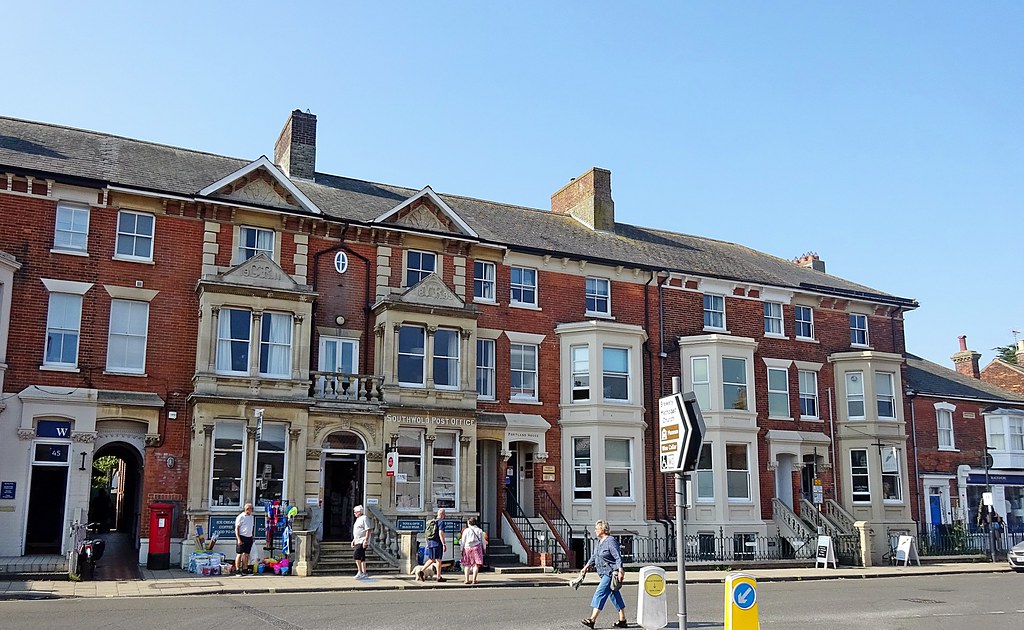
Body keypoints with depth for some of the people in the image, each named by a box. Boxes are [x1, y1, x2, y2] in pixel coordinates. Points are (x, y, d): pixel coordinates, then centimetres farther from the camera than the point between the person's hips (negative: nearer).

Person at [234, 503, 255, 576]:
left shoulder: (252, 517, 14)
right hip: (242, 537, -6)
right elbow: (236, 529, -8)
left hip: (249, 538, 6)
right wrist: (238, 539, -15)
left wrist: (252, 536, 14)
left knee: (246, 555, 9)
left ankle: (244, 570, 15)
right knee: (239, 554, -3)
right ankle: (237, 571, 0)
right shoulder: (240, 517, -6)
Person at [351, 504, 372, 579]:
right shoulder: (358, 519, 19)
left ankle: (360, 572, -15)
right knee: (362, 558, 10)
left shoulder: (364, 518, -11)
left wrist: (365, 540, -23)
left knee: (356, 555, -19)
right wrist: (353, 540, 22)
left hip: (362, 542, -10)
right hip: (358, 542, 10)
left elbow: (368, 530, -17)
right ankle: (364, 574, 13)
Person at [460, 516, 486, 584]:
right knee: (476, 564, 1)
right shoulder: (480, 530, 5)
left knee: (467, 564, 10)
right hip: (477, 548, 0)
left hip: (468, 548, 0)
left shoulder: (466, 531, 0)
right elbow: (483, 541, 8)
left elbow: (463, 541, 2)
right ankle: (474, 580, -4)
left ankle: (467, 579, 8)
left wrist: (462, 550, 8)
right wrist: (484, 549, 18)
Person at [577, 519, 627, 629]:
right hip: (605, 573, 10)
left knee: (600, 593, -12)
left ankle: (592, 620, -12)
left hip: (611, 573, -10)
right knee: (615, 595, 12)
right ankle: (622, 620, 17)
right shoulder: (599, 541, 13)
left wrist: (620, 571, -26)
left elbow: (618, 558, -19)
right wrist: (586, 567, 20)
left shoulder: (610, 541, -15)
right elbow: (594, 556, 22)